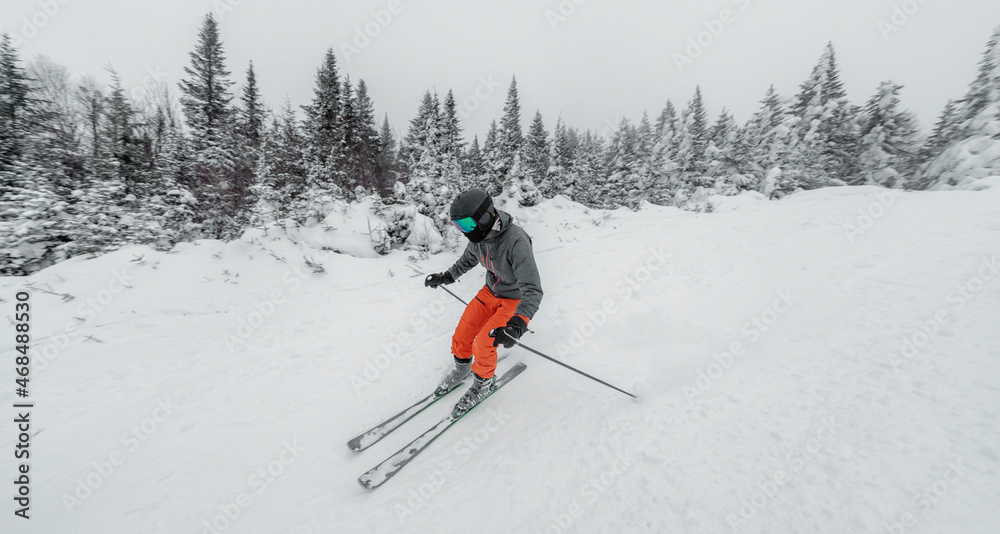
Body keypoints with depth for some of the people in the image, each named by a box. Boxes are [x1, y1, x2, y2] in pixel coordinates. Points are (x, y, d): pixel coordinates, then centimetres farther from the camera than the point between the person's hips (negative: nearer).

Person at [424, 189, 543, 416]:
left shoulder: (516, 241, -35)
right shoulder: (480, 234, -12)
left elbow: (533, 290, -39)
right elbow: (469, 258, 12)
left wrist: (517, 323, -52)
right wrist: (446, 277, 18)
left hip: (515, 299, -6)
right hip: (490, 292, 7)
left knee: (483, 343, -13)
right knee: (463, 332, 6)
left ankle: (484, 383, 19)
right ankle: (461, 369, 38)